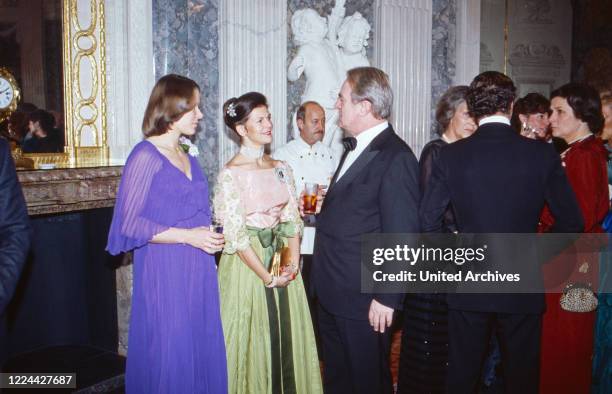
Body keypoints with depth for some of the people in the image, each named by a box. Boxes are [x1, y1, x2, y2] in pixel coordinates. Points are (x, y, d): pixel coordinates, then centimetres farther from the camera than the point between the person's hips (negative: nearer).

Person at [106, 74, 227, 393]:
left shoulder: (189, 158, 14)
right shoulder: (146, 155, -9)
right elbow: (129, 223, -14)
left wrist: (211, 236, 7)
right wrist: (187, 237, -18)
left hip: (198, 273, 7)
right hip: (164, 274, -7)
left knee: (202, 351, 11)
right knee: (168, 358, 0)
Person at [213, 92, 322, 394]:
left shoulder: (281, 169, 7)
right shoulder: (230, 174, -11)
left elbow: (292, 220, 6)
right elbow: (235, 234, -15)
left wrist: (292, 262, -8)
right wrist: (267, 276, -14)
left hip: (281, 259, 5)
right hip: (247, 263, -5)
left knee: (287, 335, 13)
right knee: (253, 340, 6)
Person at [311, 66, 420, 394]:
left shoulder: (396, 158, -18)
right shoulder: (354, 147, 11)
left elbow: (400, 236, -20)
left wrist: (387, 298, -19)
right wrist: (320, 209, 5)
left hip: (363, 299, -9)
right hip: (330, 293, 9)